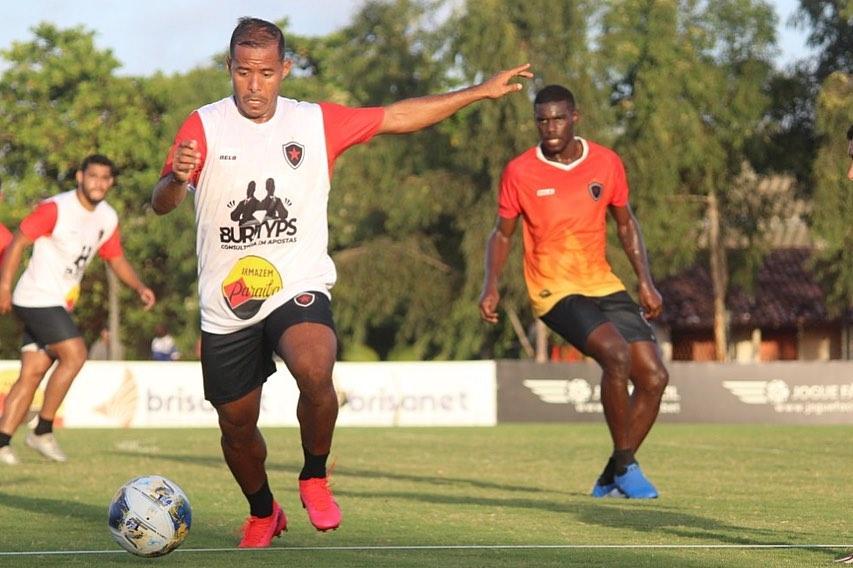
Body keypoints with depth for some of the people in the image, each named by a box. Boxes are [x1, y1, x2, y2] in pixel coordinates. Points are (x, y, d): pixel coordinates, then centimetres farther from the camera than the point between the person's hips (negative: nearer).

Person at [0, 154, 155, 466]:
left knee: (33, 371, 3)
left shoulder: (108, 218, 8)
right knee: (75, 355, -17)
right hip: (38, 298, -7)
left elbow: (116, 259, 19)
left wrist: (140, 287, 3)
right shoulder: (55, 209, -15)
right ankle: (43, 431, -7)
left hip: (59, 305, 7)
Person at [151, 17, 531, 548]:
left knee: (314, 371, -32)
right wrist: (176, 177, -36)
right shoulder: (204, 127, -4)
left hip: (298, 289, -1)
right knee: (237, 425, 10)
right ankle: (263, 512, 40)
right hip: (225, 305, 1)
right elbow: (161, 204, -12)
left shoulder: (317, 123, 2)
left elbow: (397, 117, 11)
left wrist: (481, 91, 10)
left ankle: (315, 478, -6)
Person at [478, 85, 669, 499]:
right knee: (617, 355, -28)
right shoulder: (520, 172, -8)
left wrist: (645, 282, 3)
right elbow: (502, 234, 3)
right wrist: (491, 286, -12)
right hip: (555, 291, -5)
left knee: (654, 377, -3)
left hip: (603, 285, 5)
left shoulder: (606, 163, 0)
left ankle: (612, 479, 12)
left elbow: (626, 223, 12)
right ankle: (625, 464, -12)